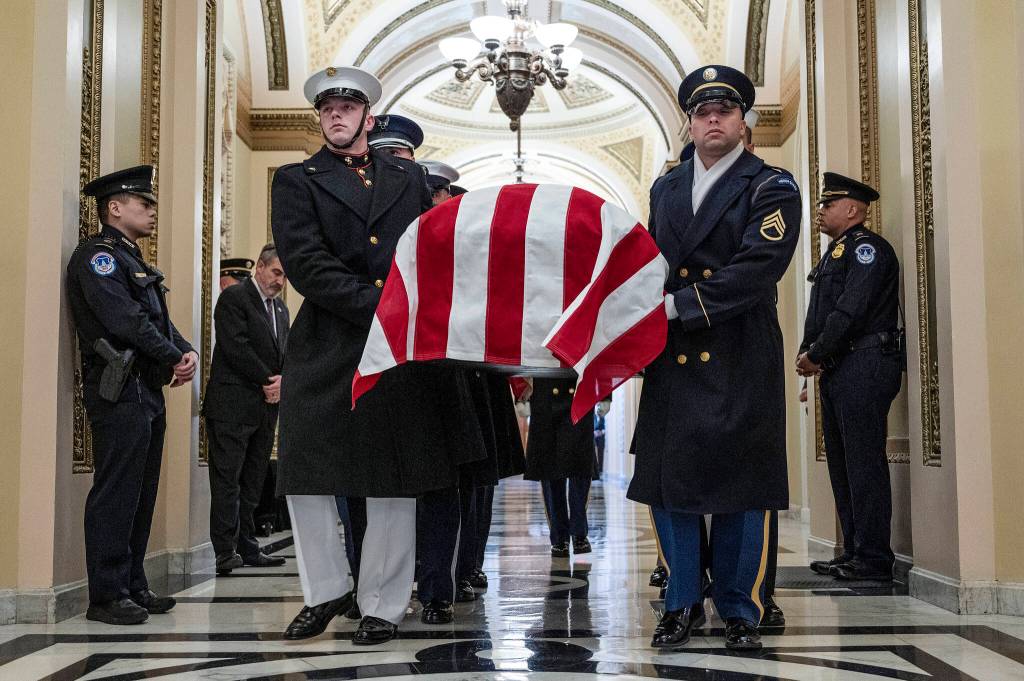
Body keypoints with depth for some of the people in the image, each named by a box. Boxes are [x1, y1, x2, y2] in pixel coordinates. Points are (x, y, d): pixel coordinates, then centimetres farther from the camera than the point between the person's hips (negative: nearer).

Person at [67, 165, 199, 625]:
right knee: (116, 494, -7)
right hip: (118, 392, -10)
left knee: (141, 493, 11)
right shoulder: (97, 255, -7)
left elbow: (160, 322, 20)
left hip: (147, 390, 10)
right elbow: (126, 321, -18)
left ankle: (133, 587, 18)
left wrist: (188, 351, 0)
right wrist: (175, 358, -11)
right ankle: (108, 596, -2)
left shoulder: (132, 260, 24)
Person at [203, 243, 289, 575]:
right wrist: (266, 381, -10)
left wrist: (282, 380, -3)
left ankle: (247, 547, 14)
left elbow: (286, 352, 19)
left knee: (252, 483, 9)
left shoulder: (281, 308, 20)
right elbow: (235, 347, -14)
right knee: (227, 481, -6)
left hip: (266, 406, 7)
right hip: (233, 405, -7)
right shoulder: (234, 297, -4)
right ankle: (225, 551, -5)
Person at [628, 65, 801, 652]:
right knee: (667, 482, 6)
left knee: (741, 486, 2)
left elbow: (755, 269, -15)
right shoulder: (666, 189, 16)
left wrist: (675, 306, -18)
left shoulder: (772, 188, -1)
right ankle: (683, 604, 20)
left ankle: (741, 611, 17)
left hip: (740, 361, -4)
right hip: (673, 359, 5)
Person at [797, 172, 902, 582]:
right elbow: (820, 314, 20)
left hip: (863, 365, -10)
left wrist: (816, 354, -11)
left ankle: (874, 560, -4)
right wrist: (807, 353, 4)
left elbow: (851, 310, -17)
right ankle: (853, 553, 18)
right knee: (842, 464, 11)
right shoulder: (836, 253, 22)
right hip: (838, 371, 10)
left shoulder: (867, 248, -8)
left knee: (864, 463, -8)